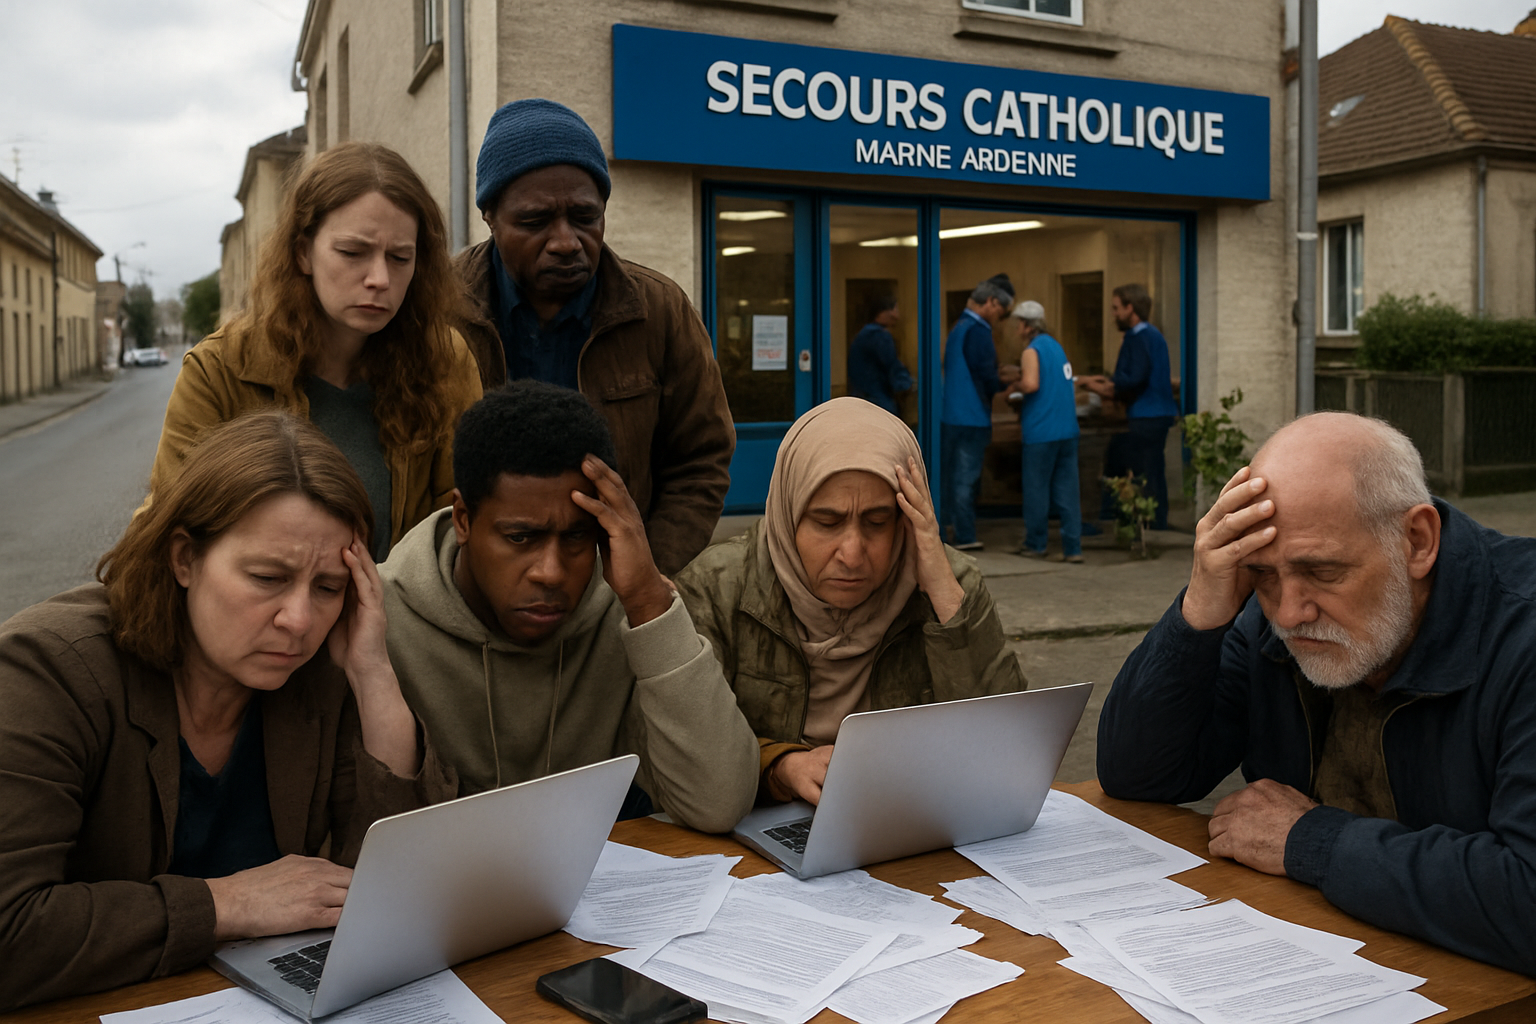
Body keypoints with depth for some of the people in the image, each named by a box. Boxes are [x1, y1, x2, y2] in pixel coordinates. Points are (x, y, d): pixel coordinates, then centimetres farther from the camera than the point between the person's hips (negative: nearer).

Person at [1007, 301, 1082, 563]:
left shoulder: (1032, 351, -9)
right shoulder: (1056, 346, 16)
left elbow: (1031, 384, -26)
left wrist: (1015, 387, -4)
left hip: (1042, 432, -7)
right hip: (1068, 430, 7)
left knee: (1036, 489, 5)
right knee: (1067, 488, 6)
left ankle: (1035, 544, 14)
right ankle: (1073, 547, 4)